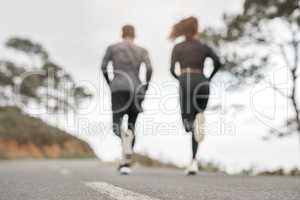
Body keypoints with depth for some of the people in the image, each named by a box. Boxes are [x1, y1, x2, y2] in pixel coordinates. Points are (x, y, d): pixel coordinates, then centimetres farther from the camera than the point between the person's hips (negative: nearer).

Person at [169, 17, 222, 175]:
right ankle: (193, 162, -1)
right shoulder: (204, 47, 15)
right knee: (195, 125, 10)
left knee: (188, 123, 1)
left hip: (185, 82, -1)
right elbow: (218, 62, -1)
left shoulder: (177, 47, 14)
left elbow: (172, 69, 2)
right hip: (201, 82, 1)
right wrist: (209, 79, 13)